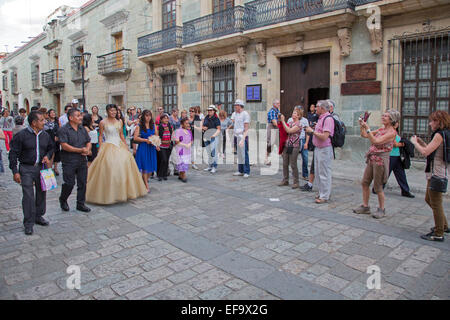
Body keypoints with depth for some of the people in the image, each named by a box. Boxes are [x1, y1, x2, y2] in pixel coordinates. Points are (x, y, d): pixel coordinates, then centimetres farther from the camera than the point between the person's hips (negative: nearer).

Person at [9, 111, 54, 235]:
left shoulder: (45, 135, 6)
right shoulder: (21, 135, -9)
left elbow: (51, 148, 22)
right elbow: (13, 154, -6)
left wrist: (47, 156, 0)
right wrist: (15, 171, -9)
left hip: (42, 167, 5)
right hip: (26, 169, -5)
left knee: (41, 194, 12)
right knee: (28, 196, -6)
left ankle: (39, 217, 30)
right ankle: (28, 223, 5)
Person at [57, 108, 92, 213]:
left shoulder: (82, 129, 12)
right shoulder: (63, 130, -7)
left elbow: (88, 142, 15)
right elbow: (64, 146, -16)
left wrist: (87, 150, -7)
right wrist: (80, 150, -18)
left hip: (82, 161, 6)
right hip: (69, 162, -5)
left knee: (82, 183, 7)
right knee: (69, 183, -2)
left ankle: (81, 204, 18)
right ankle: (63, 200, 26)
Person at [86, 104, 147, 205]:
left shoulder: (119, 122, 10)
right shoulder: (103, 122, 0)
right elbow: (100, 136, 1)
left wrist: (126, 146, 9)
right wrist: (100, 148, -6)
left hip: (120, 145, 4)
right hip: (108, 146, -4)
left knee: (125, 163, -2)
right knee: (109, 167, -9)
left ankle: (123, 191, 12)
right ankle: (109, 193, 2)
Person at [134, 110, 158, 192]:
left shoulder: (153, 125, 9)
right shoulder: (139, 126, -2)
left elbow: (157, 135, 14)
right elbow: (135, 138, -8)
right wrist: (146, 140, -14)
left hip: (151, 148, 4)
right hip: (143, 148, -4)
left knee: (151, 167, 3)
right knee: (145, 167, -4)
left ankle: (146, 180, 25)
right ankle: (146, 186, 3)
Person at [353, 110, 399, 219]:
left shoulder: (392, 132, -12)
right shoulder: (381, 129, 12)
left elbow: (375, 141, -24)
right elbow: (364, 135, 13)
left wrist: (367, 128, -26)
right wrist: (362, 126, -2)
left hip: (380, 160, -8)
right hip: (371, 159, 8)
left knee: (377, 187, 0)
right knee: (365, 183, 9)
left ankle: (381, 209, 16)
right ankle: (365, 206, 20)